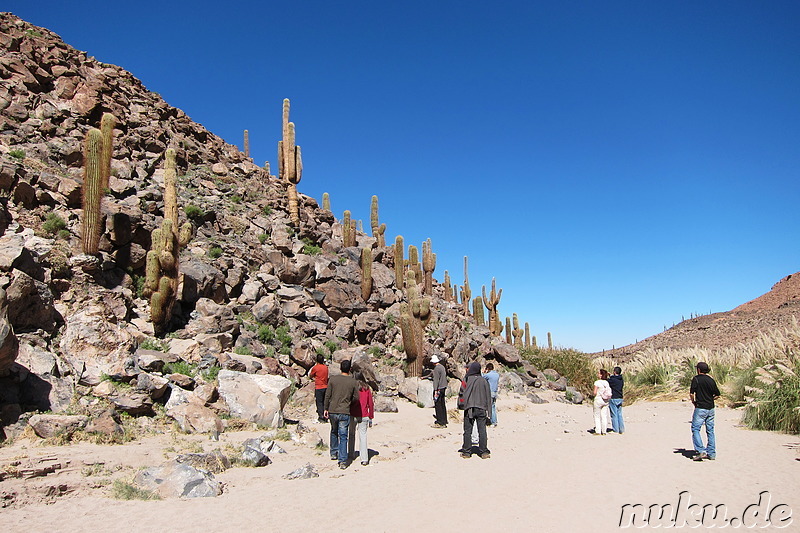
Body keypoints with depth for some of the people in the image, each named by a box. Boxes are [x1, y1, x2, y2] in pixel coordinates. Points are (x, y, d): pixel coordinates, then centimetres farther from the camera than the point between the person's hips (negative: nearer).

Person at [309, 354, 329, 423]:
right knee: (324, 402, 11)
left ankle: (321, 417, -1)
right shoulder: (326, 367, 5)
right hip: (325, 387, 5)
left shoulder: (315, 367, -10)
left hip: (318, 387, -5)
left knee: (319, 402, 1)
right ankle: (325, 417, 14)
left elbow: (310, 376, 3)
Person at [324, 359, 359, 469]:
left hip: (332, 411, 2)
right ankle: (342, 461, 1)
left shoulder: (332, 379, -4)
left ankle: (333, 453, 33)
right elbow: (356, 398, 0)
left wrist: (326, 409, 9)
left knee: (334, 432, 24)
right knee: (343, 436, 3)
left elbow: (327, 396, -1)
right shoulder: (353, 382, -5)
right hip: (345, 412, -2)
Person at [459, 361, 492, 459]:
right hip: (481, 408, 2)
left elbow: (465, 395, -7)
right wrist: (488, 410, 9)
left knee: (467, 431, 6)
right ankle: (483, 452, 8)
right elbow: (488, 396, 4)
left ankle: (466, 452, 9)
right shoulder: (484, 381, 1)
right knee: (482, 430, 6)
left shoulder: (468, 379, -6)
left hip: (469, 408, -2)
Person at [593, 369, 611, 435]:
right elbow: (609, 393, 6)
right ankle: (604, 431, 11)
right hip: (606, 401, 5)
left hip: (598, 400, -5)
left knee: (597, 416, 5)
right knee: (604, 416, 10)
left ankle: (598, 431, 4)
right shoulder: (607, 382, 1)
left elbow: (595, 393, -12)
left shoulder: (597, 382, -13)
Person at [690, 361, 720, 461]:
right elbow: (717, 395, 9)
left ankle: (701, 451, -13)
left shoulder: (696, 379, -8)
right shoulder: (711, 380, 6)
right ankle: (711, 453, 12)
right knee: (710, 431, 10)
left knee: (695, 429, -2)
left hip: (700, 408, -6)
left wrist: (694, 402, 5)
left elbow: (691, 394, -12)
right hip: (711, 408, 6)